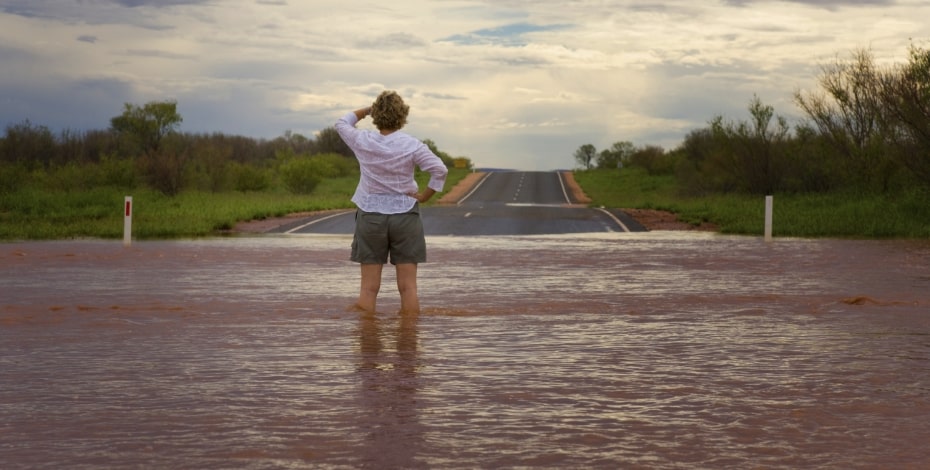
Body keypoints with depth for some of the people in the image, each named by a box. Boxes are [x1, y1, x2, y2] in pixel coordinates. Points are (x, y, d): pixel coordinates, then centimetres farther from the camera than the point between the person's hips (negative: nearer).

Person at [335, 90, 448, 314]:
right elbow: (440, 170, -14)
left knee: (369, 287, 4)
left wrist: (367, 109, 18)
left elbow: (342, 123, 16)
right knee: (407, 287, 1)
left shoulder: (363, 142, -4)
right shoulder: (411, 145, -9)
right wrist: (425, 195, -4)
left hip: (370, 216, 1)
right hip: (405, 214, -1)